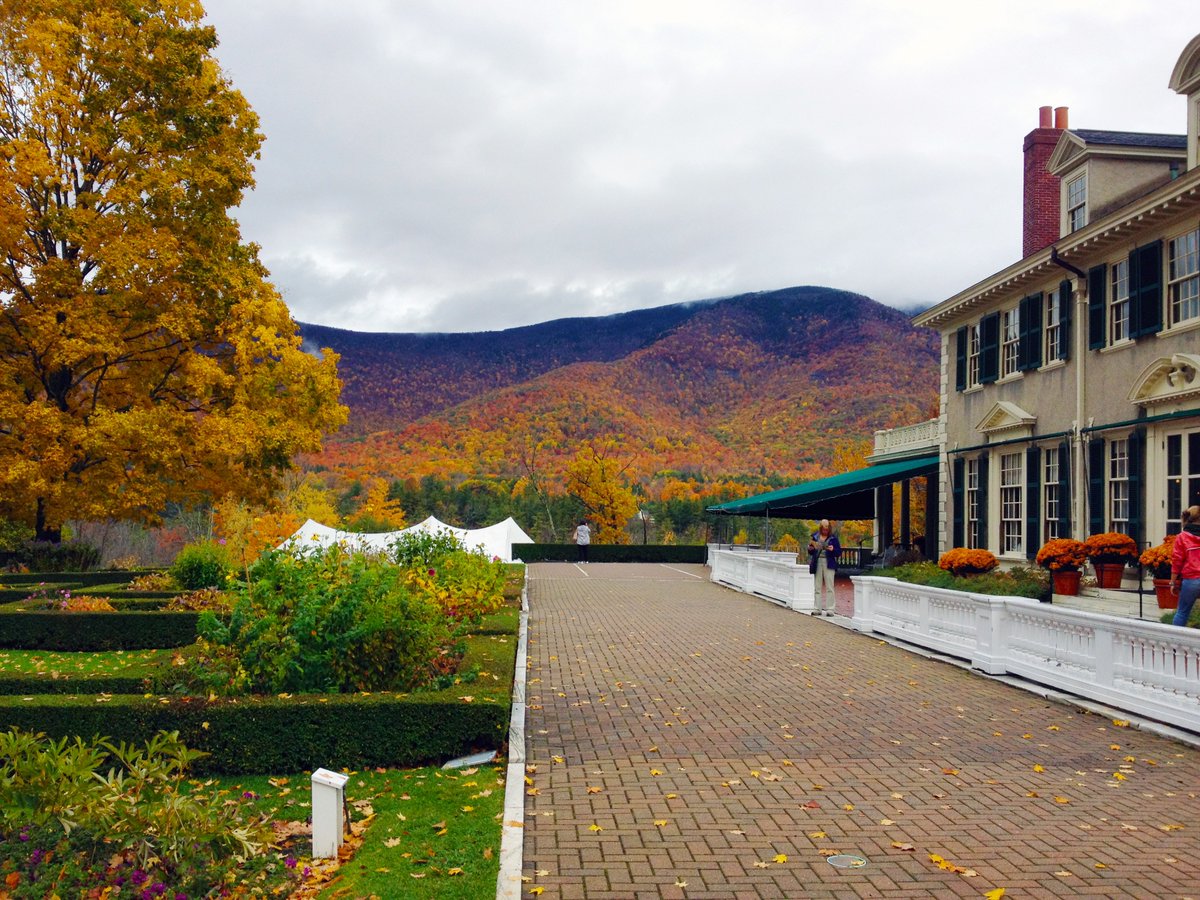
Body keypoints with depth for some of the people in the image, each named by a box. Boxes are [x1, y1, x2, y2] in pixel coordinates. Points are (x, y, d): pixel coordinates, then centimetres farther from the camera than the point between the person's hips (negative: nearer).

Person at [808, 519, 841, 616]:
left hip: (828, 564, -2)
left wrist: (833, 549, -17)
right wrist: (810, 549, -8)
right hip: (817, 563, 3)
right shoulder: (815, 536, 9)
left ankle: (830, 609, -2)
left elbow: (839, 551, 3)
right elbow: (811, 552, 14)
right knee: (817, 587, 5)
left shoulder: (833, 537, 3)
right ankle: (817, 609, 10)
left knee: (829, 587, -4)